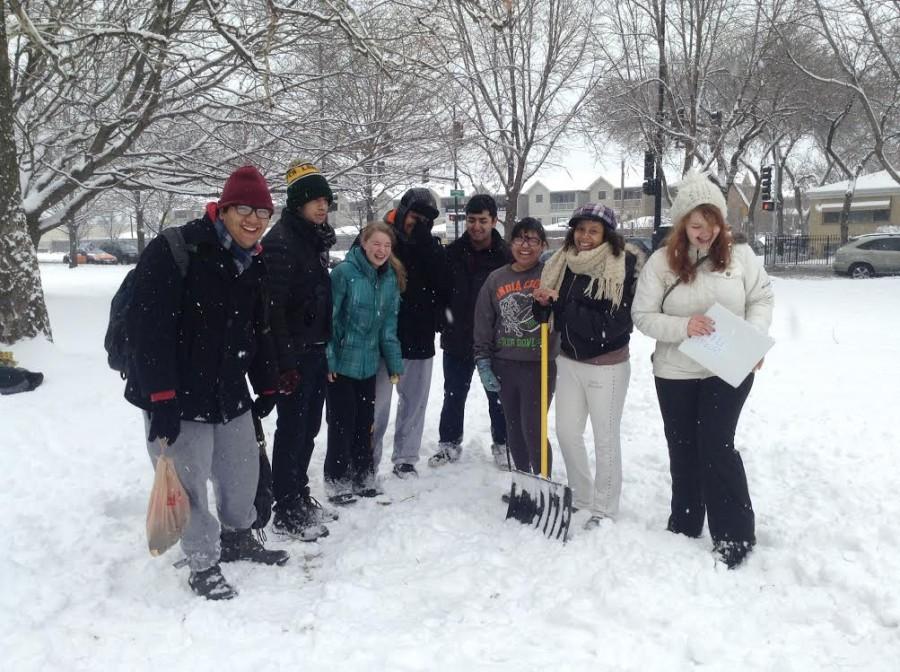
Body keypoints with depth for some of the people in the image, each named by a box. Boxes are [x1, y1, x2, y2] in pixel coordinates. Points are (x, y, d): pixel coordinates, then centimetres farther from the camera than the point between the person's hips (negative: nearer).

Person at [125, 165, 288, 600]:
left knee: (244, 472, 19)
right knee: (189, 483, 1)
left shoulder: (253, 263, 7)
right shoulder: (173, 252, -18)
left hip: (230, 392, 8)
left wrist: (266, 385, 18)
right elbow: (148, 328, -23)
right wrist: (161, 398, -26)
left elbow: (258, 331, 17)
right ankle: (203, 565, 20)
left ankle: (238, 538, 42)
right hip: (179, 397, -7)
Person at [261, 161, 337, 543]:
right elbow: (275, 306, -20)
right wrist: (284, 362, -23)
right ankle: (286, 514, 9)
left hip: (316, 350, 9)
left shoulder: (316, 239, 13)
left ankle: (300, 498, 29)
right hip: (294, 354, -9)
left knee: (308, 428, 16)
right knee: (292, 431, -1)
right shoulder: (280, 241, -15)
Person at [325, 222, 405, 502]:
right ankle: (337, 482, 18)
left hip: (369, 363, 6)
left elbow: (389, 324, 8)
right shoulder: (344, 272, -15)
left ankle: (363, 478, 30)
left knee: (365, 422, 15)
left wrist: (394, 363, 7)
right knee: (342, 422, 3)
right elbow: (329, 317, -14)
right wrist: (327, 358, -16)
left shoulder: (391, 277, 4)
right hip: (341, 363, -5)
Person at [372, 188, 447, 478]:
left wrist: (425, 243, -13)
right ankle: (368, 459, 13)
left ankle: (405, 458, 22)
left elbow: (441, 282, -7)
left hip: (420, 337, 4)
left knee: (414, 401, 10)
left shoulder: (431, 246, 8)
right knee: (378, 402, 1)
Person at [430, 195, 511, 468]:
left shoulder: (506, 255, -10)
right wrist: (442, 318, -3)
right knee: (454, 394, 15)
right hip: (457, 340, 2)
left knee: (498, 396, 12)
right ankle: (449, 443, 31)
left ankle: (502, 444, 29)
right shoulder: (452, 253, -2)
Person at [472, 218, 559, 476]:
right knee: (513, 429, 15)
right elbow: (483, 324, 8)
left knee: (532, 430, -6)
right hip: (504, 365, 4)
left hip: (539, 366, -4)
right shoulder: (496, 279, 6)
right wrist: (483, 363, 2)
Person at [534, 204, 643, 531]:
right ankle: (581, 497, 34)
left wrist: (563, 305, -24)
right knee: (567, 432, 15)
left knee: (605, 438, 7)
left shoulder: (623, 268, -17)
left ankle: (604, 509, 24)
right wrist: (544, 302, -12)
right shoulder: (563, 264, 1)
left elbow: (612, 325, -24)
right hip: (569, 360, 6)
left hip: (606, 366, -6)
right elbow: (553, 309, 11)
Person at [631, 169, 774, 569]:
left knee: (716, 446, -8)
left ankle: (735, 537, 7)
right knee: (683, 450, 13)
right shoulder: (661, 262, -7)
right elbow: (643, 316, -7)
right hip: (675, 374, 2)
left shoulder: (739, 255, -4)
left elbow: (762, 299, 3)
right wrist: (683, 326, -24)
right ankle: (684, 529, 31)